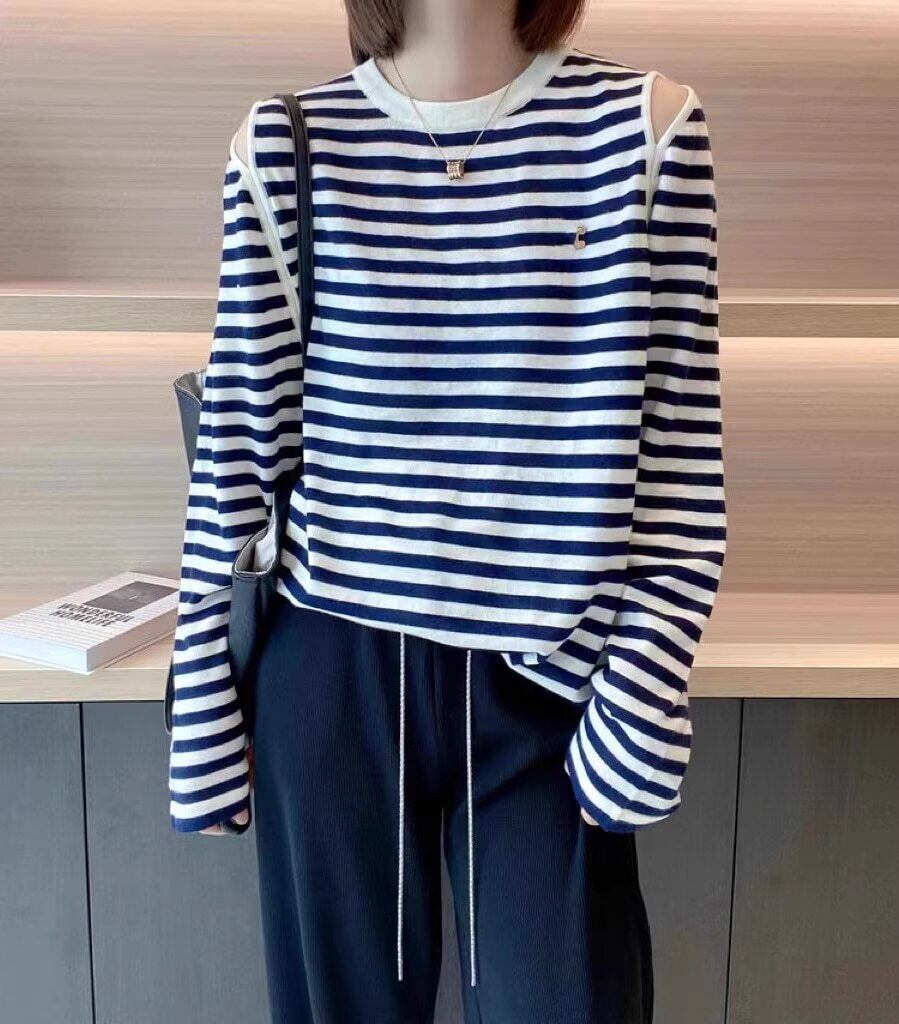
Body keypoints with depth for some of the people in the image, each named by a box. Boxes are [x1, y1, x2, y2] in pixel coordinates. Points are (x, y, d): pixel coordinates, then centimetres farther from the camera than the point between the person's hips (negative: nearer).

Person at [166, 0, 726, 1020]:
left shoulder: (643, 125, -2)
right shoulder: (285, 144, 0)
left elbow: (682, 456, -3)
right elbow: (239, 446, 1)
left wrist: (645, 706, -6)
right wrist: (202, 705, 2)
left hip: (548, 681, 0)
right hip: (334, 670, 1)